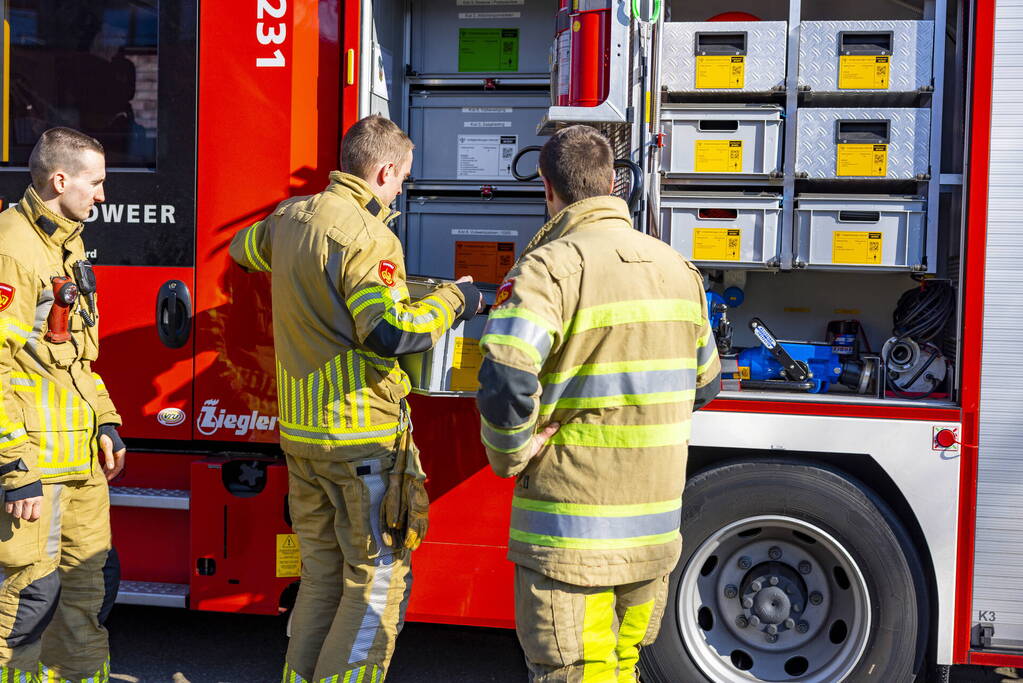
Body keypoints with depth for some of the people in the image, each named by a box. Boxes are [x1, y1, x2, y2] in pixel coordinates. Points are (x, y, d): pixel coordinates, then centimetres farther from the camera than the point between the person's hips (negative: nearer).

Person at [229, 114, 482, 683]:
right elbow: (391, 332, -27)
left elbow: (245, 249, 32)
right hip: (362, 435, -9)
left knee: (323, 576, 19)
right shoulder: (365, 235, -17)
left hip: (300, 430, 9)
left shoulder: (291, 217, 10)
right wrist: (453, 301, -11)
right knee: (380, 581, 2)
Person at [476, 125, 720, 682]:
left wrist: (511, 459, -11)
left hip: (571, 531, -7)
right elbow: (703, 382, 19)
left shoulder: (549, 267, -14)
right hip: (655, 531, 7)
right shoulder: (677, 268, 9)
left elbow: (505, 382, -28)